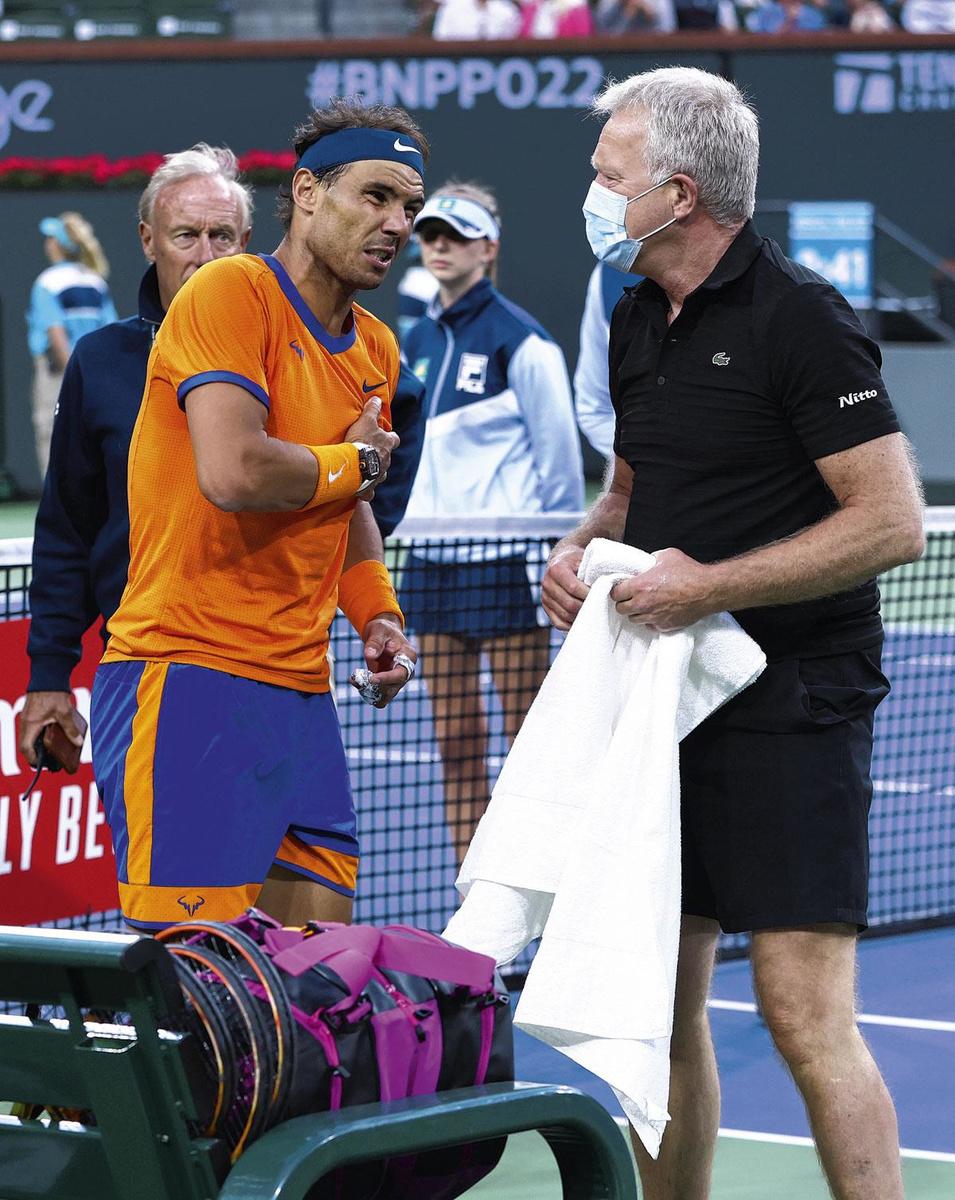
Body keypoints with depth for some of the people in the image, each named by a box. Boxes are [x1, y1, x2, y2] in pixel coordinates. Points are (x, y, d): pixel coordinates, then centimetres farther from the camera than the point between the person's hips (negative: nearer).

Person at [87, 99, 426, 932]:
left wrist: (377, 615, 12)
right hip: (189, 676, -8)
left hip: (302, 691, 8)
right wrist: (354, 462, -5)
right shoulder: (229, 294, -9)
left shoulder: (376, 350, 16)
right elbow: (235, 474, -23)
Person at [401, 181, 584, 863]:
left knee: (528, 738, -3)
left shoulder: (520, 341, -7)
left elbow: (559, 454, -6)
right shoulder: (420, 341, 13)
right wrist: (410, 529, 15)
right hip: (434, 560, 7)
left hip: (505, 561, -7)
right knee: (456, 742, 6)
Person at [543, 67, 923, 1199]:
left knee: (805, 1017, -12)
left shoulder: (800, 319, -12)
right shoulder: (636, 323, 13)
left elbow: (893, 522, -16)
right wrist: (582, 548, 5)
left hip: (790, 712, -8)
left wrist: (714, 585, -19)